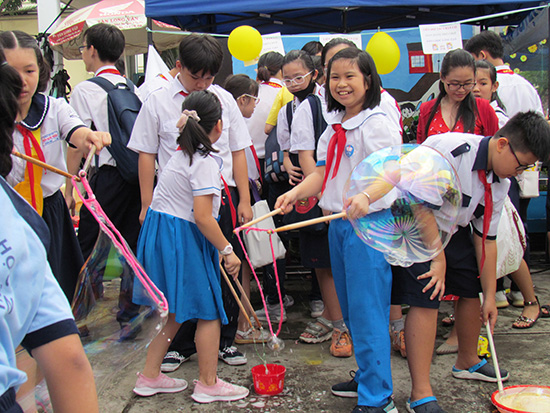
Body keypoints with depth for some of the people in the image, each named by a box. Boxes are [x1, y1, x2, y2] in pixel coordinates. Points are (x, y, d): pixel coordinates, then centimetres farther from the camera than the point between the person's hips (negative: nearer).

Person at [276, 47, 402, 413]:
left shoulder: (378, 123, -12)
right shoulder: (334, 128, 13)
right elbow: (323, 173, 12)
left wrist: (365, 197, -38)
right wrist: (295, 193, -6)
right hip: (337, 224, 9)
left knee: (367, 311, -6)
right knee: (351, 310, 17)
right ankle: (367, 376, 33)